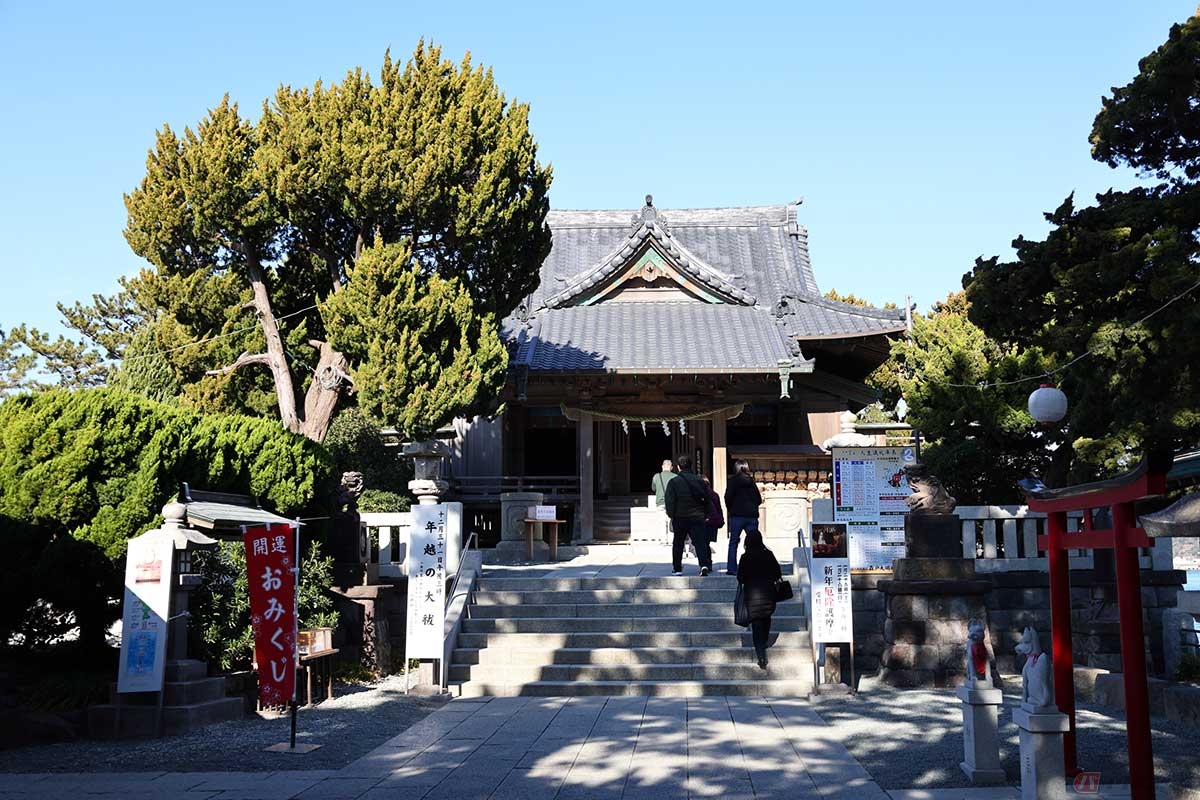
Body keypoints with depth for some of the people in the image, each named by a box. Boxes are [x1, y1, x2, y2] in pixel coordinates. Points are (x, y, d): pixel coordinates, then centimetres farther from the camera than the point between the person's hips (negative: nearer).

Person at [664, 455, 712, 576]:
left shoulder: (673, 482, -7)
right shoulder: (700, 481, 3)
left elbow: (670, 501, -8)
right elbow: (706, 499, 8)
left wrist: (671, 516, 2)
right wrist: (705, 515, 16)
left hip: (680, 517, -1)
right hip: (697, 517, 1)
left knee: (678, 543, 12)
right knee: (700, 542, -1)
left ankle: (677, 568, 17)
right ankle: (704, 565, -19)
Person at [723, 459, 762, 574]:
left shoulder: (733, 480, -3)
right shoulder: (751, 481, 7)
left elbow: (728, 497, -7)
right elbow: (759, 499, 8)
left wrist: (730, 508, 10)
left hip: (737, 515, -3)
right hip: (752, 516, 3)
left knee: (733, 543, 4)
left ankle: (731, 568, -1)